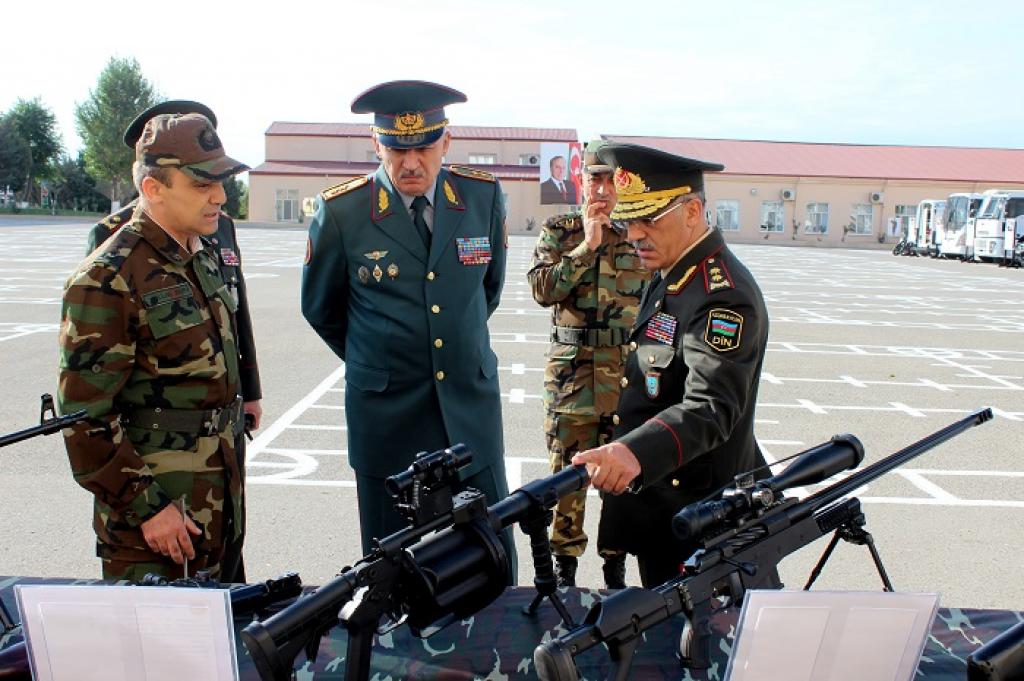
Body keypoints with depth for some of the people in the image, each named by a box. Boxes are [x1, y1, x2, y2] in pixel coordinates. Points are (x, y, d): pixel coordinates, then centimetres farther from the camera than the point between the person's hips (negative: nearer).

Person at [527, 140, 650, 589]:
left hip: (629, 368, 1)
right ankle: (564, 562, 21)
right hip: (570, 370, -1)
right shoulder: (558, 232, 5)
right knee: (567, 468, 5)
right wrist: (587, 246, -14)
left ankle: (615, 564, 24)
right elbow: (542, 289, -10)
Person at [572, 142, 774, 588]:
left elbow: (710, 408, -36)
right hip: (655, 497, 9)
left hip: (701, 514, -9)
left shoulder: (724, 297, -24)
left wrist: (636, 452, -51)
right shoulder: (669, 276, 8)